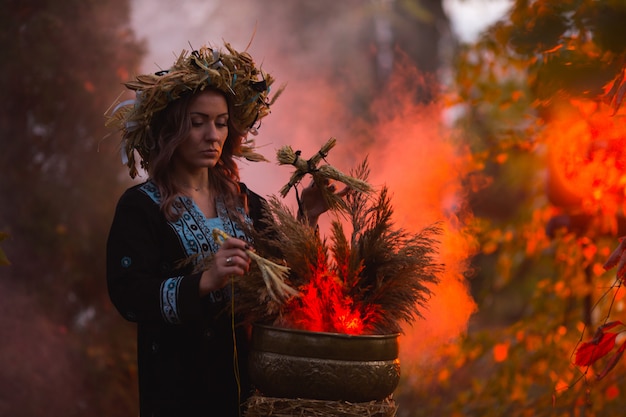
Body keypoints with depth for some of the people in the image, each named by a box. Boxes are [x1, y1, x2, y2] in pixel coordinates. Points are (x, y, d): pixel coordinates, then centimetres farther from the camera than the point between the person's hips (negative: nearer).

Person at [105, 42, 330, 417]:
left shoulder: (244, 202, 7)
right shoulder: (140, 207, -7)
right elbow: (128, 296, -19)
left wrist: (306, 220, -9)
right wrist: (204, 282, -30)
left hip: (247, 377, 4)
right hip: (179, 384, -4)